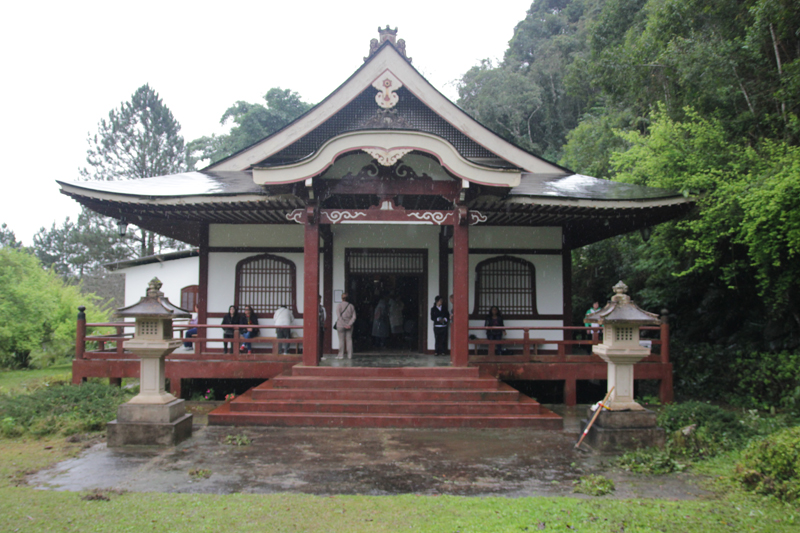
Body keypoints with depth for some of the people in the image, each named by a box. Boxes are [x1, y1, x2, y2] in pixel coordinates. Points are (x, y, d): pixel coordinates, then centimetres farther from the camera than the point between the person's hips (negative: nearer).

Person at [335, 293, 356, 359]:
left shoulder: (339, 305, -3)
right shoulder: (351, 306, 5)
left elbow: (339, 316, -11)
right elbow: (354, 317, -1)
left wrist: (344, 325, -12)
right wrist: (349, 324, -8)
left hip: (341, 325, -3)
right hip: (349, 326, 3)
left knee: (341, 340, 2)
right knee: (349, 340, 5)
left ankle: (341, 355, 4)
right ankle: (350, 355, 5)